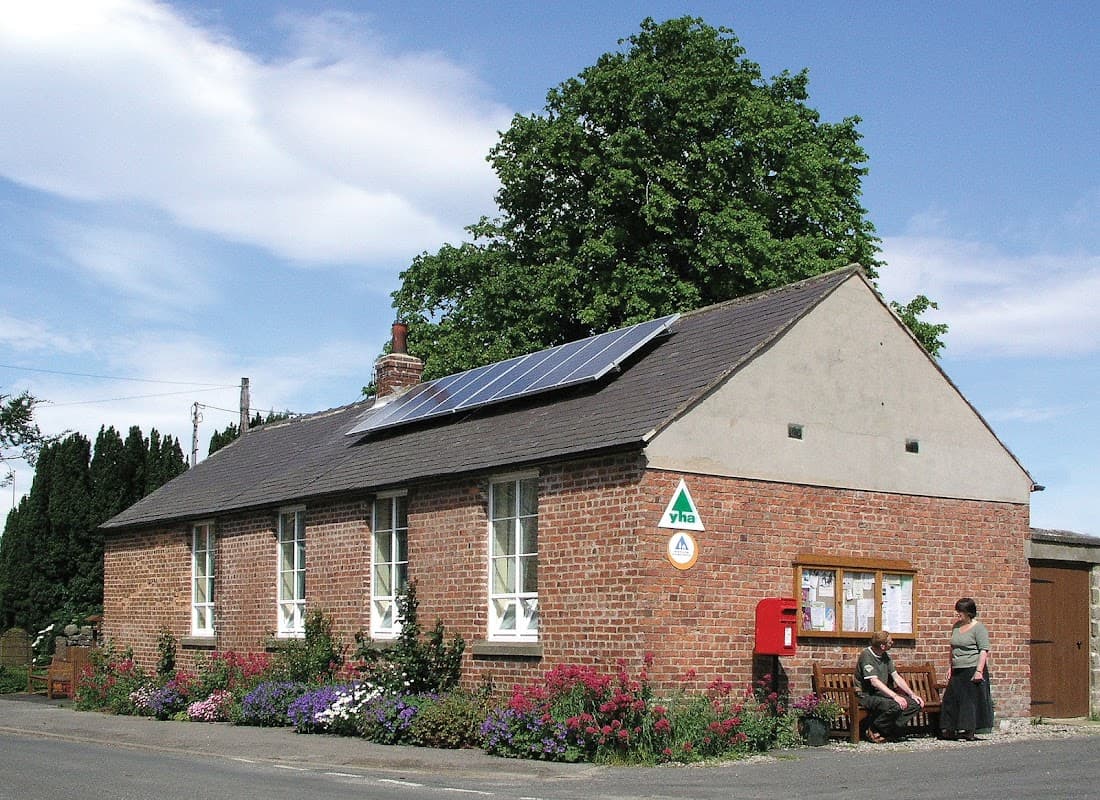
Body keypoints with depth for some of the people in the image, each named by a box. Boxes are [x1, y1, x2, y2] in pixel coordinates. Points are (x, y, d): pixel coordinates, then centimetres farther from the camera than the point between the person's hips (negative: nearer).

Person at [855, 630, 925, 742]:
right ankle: (873, 730, -12)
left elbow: (896, 677, 13)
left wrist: (912, 694, 0)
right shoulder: (867, 655, -15)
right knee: (896, 706, -34)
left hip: (882, 693, 8)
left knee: (915, 703, -10)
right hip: (867, 695, -8)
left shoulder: (885, 656, 12)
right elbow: (874, 681, -25)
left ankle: (890, 731, -6)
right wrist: (895, 696, -33)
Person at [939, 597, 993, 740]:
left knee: (971, 700, -5)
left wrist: (979, 670, -19)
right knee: (951, 699, 5)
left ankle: (970, 731, 1)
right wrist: (951, 667, 18)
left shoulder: (978, 628, -7)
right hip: (957, 671, 7)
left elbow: (984, 650, -12)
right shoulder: (956, 626, 15)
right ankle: (950, 729, 11)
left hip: (972, 669, -7)